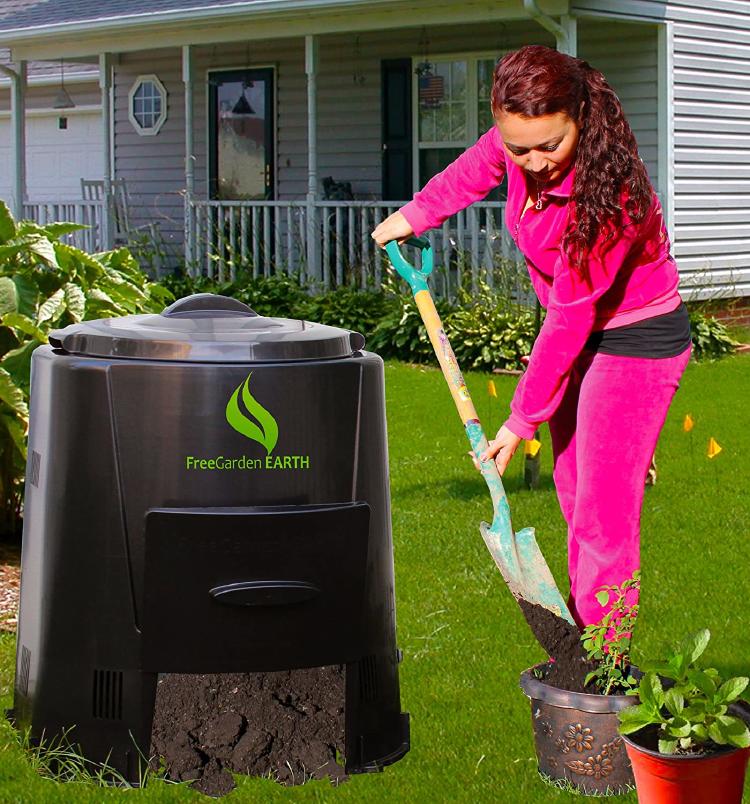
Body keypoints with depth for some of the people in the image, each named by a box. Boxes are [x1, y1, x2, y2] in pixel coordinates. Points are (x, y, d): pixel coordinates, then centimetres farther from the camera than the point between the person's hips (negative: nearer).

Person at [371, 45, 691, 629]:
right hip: (579, 334, 8)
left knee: (602, 512, -9)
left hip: (636, 341, -8)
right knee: (575, 499, 16)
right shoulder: (517, 145, -15)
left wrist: (523, 419, -22)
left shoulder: (607, 192, -35)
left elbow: (571, 317, -29)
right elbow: (475, 170, 12)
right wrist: (415, 213, 21)